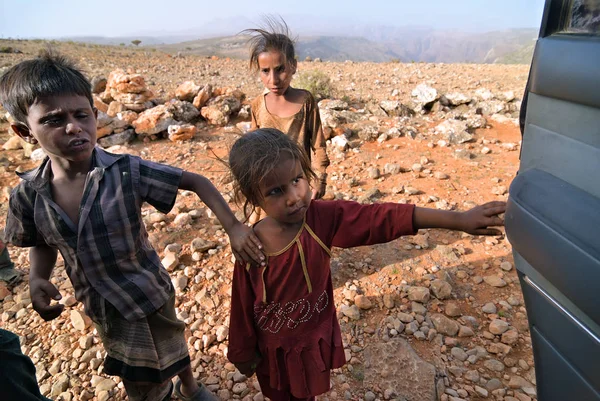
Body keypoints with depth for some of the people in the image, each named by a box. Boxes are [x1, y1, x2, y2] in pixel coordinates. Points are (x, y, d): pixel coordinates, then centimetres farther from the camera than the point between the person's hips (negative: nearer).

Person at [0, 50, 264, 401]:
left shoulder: (127, 172, -26)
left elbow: (196, 182, -19)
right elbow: (41, 245, 3)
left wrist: (234, 228, -28)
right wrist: (38, 279, -16)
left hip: (150, 293, -3)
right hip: (100, 305, 3)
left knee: (170, 346, 23)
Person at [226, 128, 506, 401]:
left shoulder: (322, 218, -25)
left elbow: (385, 217, -30)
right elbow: (243, 307, -12)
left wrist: (459, 220, -36)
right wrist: (243, 354, 2)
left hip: (314, 340, 2)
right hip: (272, 350, -1)